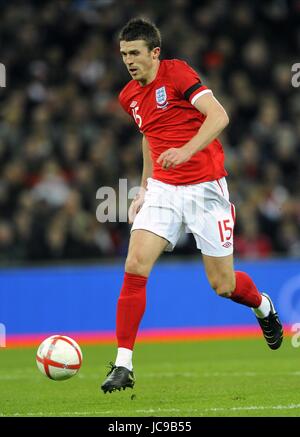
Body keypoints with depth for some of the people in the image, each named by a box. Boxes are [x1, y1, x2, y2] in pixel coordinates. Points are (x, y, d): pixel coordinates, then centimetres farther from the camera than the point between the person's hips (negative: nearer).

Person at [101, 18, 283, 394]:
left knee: (222, 285, 2)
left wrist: (187, 151, -34)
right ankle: (123, 365, -12)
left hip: (205, 188, -5)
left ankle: (263, 307, 38)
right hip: (163, 189, 5)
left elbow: (218, 116, -21)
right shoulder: (129, 97, 10)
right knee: (134, 267, -15)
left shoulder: (177, 73, -11)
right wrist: (144, 188, 23)